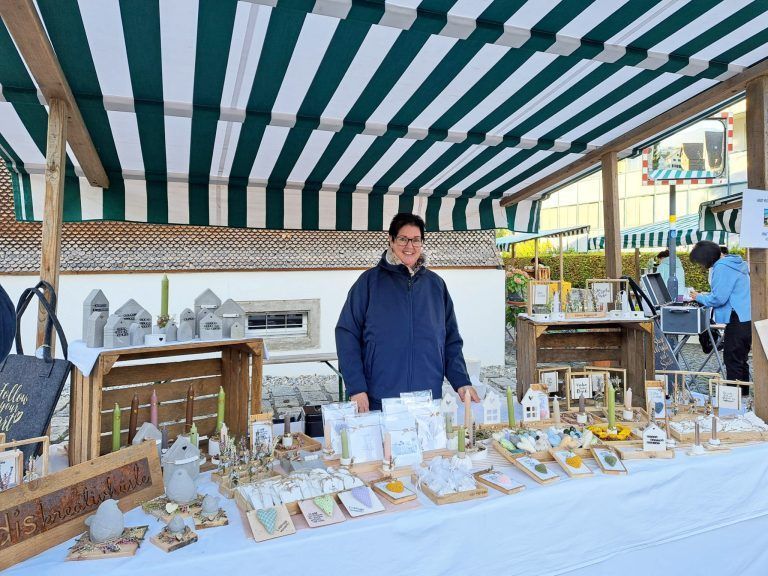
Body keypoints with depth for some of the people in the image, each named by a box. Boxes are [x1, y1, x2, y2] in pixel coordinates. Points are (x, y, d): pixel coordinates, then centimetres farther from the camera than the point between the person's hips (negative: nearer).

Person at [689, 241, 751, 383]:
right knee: (740, 360, 18)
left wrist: (699, 297, -4)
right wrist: (705, 295, 13)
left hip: (738, 321, -10)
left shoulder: (722, 268, -17)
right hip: (747, 319, 10)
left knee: (732, 360, -3)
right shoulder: (733, 263, 15)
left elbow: (718, 299, -19)